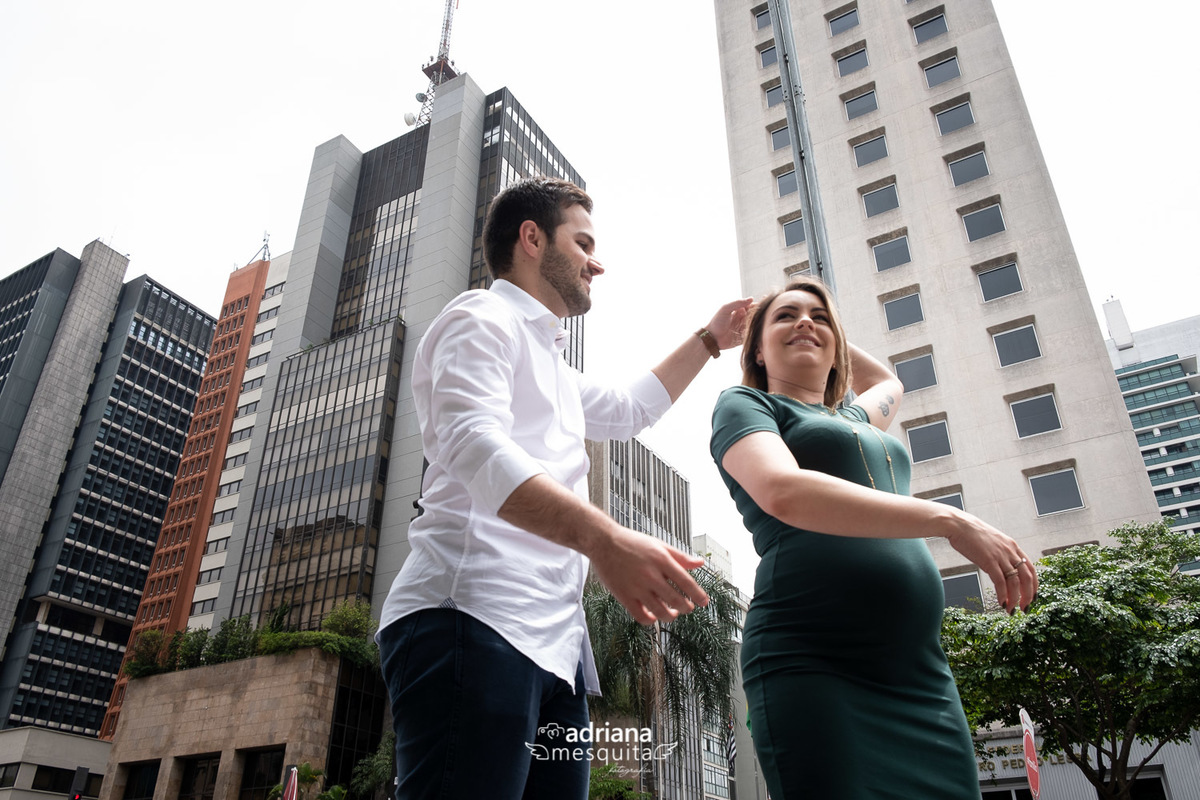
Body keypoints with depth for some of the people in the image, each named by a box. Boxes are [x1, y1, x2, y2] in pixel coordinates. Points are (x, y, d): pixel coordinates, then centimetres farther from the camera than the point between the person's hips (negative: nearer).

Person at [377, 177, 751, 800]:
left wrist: (708, 341, 47)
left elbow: (626, 409, 47)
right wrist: (604, 537, -32)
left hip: (554, 644, 9)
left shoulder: (551, 366, 33)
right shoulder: (483, 318, 1)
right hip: (474, 617, -9)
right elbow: (474, 444, -18)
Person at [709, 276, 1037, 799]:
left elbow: (887, 382, 53)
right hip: (812, 663, -6)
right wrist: (952, 521, -16)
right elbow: (783, 493, -14)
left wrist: (832, 337, 40)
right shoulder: (745, 405, 7)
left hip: (919, 671, 7)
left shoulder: (854, 419, 28)